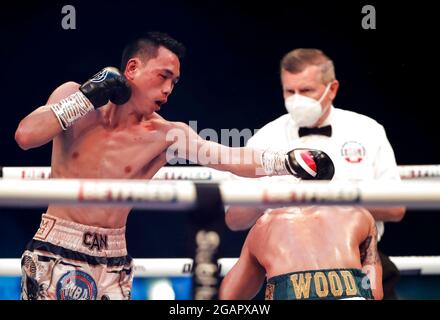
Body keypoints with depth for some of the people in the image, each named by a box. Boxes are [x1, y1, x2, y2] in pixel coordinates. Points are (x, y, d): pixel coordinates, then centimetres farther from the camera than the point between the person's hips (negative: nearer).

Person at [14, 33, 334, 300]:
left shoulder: (164, 135, -5)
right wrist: (89, 96, -15)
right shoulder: (73, 95, -3)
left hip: (113, 261, 2)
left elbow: (228, 157, -15)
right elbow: (26, 136, -16)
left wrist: (286, 162, -29)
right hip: (56, 251, -2)